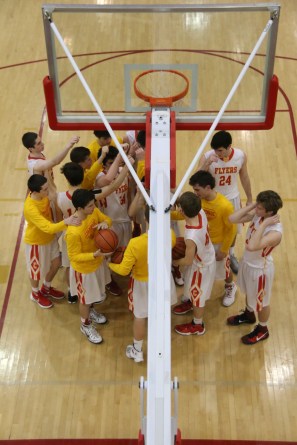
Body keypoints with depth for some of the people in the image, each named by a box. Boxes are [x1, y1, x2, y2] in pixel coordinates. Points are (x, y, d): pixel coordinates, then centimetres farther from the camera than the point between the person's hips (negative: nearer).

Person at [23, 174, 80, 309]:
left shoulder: (43, 195, -18)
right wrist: (65, 222, -59)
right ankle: (36, 294, 49)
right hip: (36, 242, -7)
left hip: (50, 237, 7)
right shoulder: (30, 208, -40)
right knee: (37, 270, 18)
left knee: (56, 263, 21)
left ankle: (46, 288, 50)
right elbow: (48, 228, -46)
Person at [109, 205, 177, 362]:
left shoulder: (135, 243, -38)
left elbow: (124, 270, -26)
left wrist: (110, 264, -5)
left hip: (143, 283, -3)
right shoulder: (170, 235, -27)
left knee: (140, 316, 21)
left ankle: (137, 351, 41)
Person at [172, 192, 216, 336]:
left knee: (197, 295, 20)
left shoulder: (191, 237, -44)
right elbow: (193, 206, 1)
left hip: (200, 266, -7)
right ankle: (192, 304, 64)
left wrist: (174, 262, -8)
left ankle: (198, 325, 45)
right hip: (207, 257, 7)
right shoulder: (201, 213, -26)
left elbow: (188, 260, -27)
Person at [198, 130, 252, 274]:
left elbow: (244, 177, 0)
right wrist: (208, 163, -45)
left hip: (232, 198, 3)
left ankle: (231, 255, 48)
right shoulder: (207, 157, -25)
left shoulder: (241, 156, -17)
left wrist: (249, 199, 8)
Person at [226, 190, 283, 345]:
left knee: (261, 302, 19)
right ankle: (249, 314, 61)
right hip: (247, 262, 7)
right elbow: (232, 219, -16)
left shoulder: (275, 232, -38)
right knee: (249, 293, 33)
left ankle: (262, 330, 45)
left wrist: (264, 224, -44)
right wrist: (251, 205, -23)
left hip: (260, 269, -7)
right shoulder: (257, 215, -17)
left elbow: (252, 247, -49)